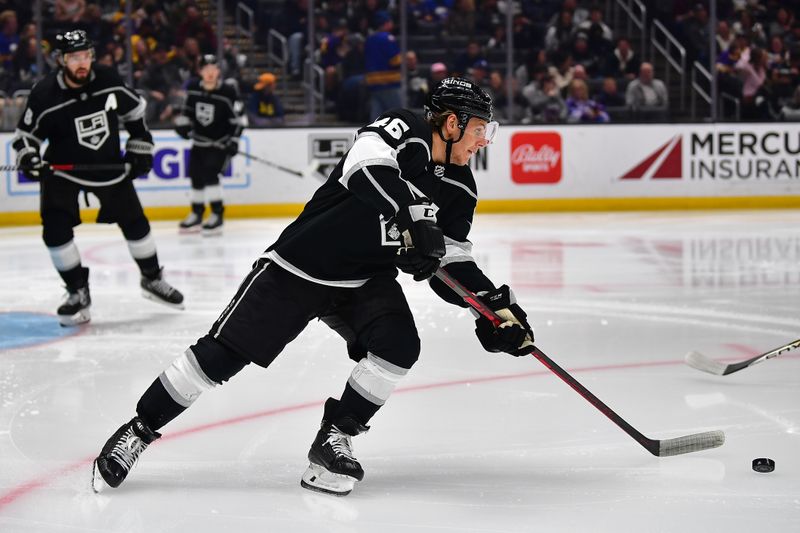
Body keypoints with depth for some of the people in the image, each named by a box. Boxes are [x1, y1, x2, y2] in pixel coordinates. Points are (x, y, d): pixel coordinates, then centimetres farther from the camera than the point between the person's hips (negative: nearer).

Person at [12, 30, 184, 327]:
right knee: (55, 229, -16)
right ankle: (78, 293, 0)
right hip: (62, 168, -2)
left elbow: (134, 111, 3)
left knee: (134, 221, 8)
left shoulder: (108, 81, -15)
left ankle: (152, 280, 30)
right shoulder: (44, 95, -22)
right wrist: (28, 158, -27)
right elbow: (25, 135, -9)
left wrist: (140, 147, 3)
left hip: (109, 164, 2)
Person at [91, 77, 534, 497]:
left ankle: (333, 438, -3)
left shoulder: (458, 191, 3)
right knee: (222, 354, -6)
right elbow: (368, 164, -39)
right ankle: (139, 430, 10)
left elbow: (451, 265, 7)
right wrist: (410, 221, -49)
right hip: (301, 265, -6)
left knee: (398, 345, -21)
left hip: (366, 279, 6)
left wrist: (496, 304, -6)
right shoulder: (402, 129, -18)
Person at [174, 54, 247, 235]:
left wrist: (234, 140, -17)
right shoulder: (193, 88, -5)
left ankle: (217, 215, -12)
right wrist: (183, 123, 2)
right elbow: (188, 108, 14)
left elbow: (237, 118, -13)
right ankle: (196, 215, 24)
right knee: (196, 176, 9)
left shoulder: (228, 92, -19)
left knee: (209, 174, -19)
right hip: (199, 140, 6)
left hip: (220, 142, -5)